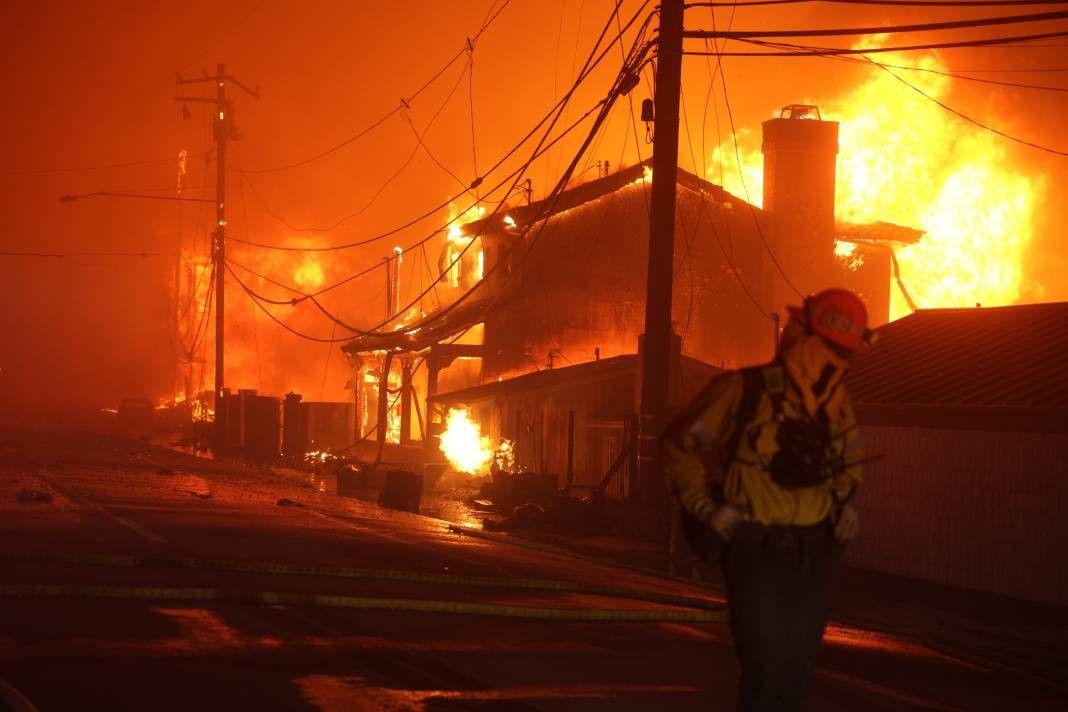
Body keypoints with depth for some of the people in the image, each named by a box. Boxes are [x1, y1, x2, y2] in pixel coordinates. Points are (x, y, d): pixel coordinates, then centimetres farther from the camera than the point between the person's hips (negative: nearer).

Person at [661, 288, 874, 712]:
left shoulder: (837, 404, 5)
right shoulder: (745, 392, -12)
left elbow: (848, 463, 26)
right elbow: (679, 445, -3)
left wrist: (844, 502, 9)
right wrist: (705, 508, -8)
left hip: (810, 550, 6)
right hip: (755, 547, -6)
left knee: (799, 664, 9)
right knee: (766, 658, -14)